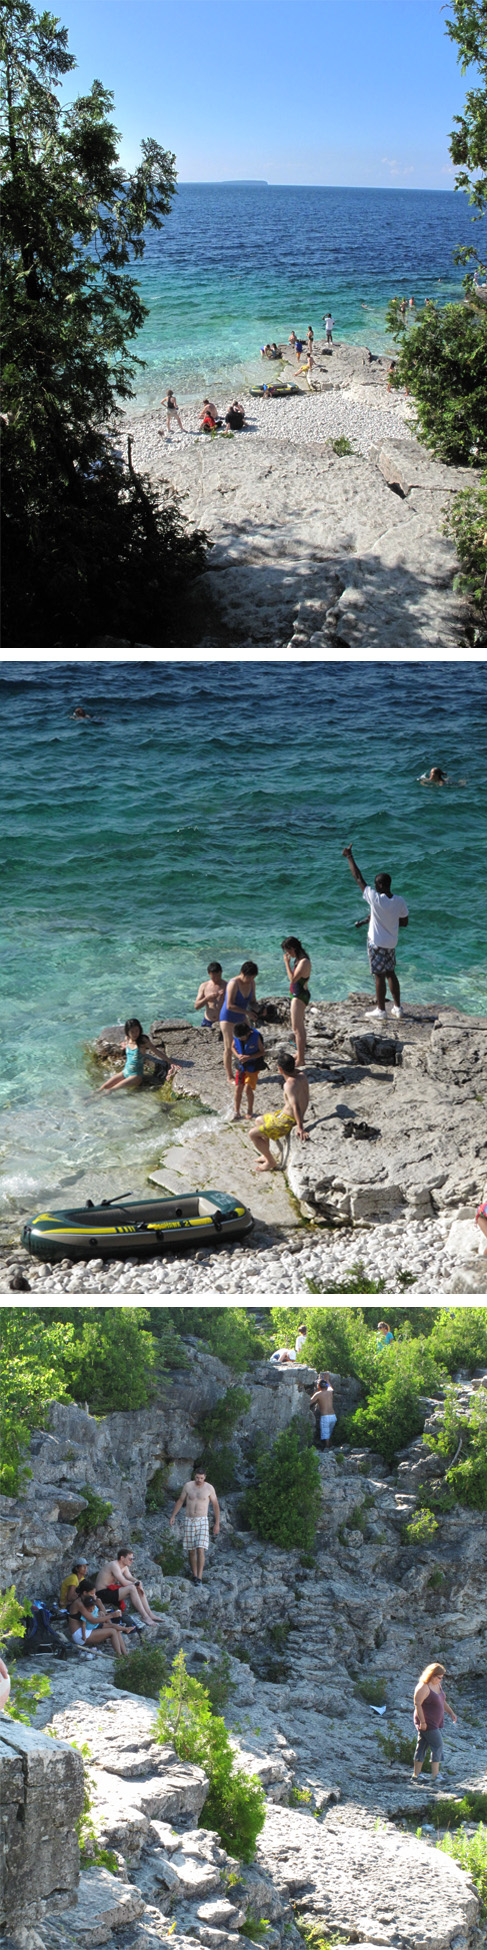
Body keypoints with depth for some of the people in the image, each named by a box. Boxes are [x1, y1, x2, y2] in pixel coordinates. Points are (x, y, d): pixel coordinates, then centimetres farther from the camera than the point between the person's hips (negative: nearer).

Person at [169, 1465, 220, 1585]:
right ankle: (194, 1575, 21)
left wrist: (217, 1523, 1)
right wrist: (173, 1516, 10)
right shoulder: (188, 1486, 0)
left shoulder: (209, 1488, -6)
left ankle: (199, 1578, -16)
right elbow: (180, 1501, 11)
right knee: (191, 1550, 7)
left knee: (200, 1549, -14)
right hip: (189, 1521, 3)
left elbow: (215, 1505, 2)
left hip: (202, 1521, -3)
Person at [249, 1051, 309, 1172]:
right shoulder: (301, 1074, -5)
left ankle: (271, 1162, 11)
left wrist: (300, 1128, -48)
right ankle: (266, 1155, 37)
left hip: (287, 1121, -10)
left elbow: (295, 1106, -42)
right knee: (259, 1121, 29)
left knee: (253, 1134, -3)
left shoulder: (290, 1084, -31)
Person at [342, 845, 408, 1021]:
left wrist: (349, 857, -7)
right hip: (391, 943, 6)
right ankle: (397, 1007, 23)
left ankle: (380, 1010, 11)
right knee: (391, 973, 18)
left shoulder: (375, 898, -22)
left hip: (377, 943, -6)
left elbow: (358, 878, -16)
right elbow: (404, 922, 5)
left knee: (380, 976, 3)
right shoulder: (399, 901, -7)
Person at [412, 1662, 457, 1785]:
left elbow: (442, 1701, 23)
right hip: (426, 1723, -9)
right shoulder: (423, 1687, -20)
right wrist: (422, 1722, -23)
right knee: (437, 1745, -9)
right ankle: (435, 1774, -7)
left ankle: (416, 1774, 14)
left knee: (422, 1747, 10)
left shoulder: (437, 1685, 10)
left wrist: (451, 1713, 14)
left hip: (435, 1722, 9)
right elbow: (417, 1704, -22)